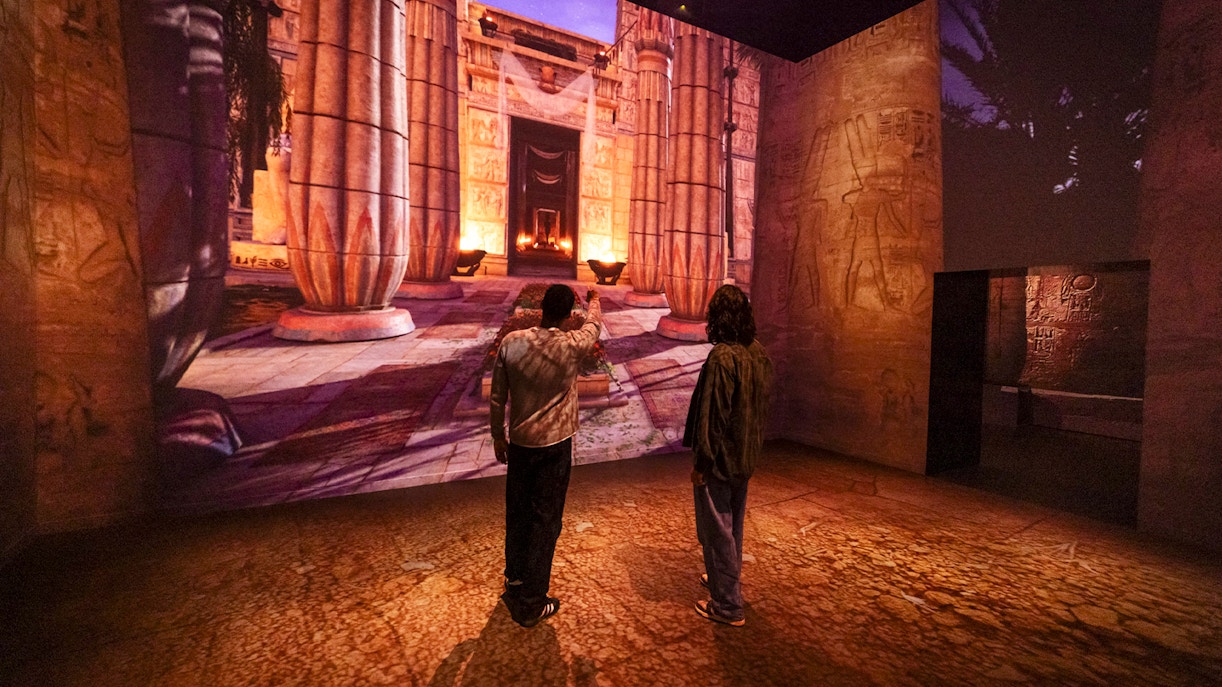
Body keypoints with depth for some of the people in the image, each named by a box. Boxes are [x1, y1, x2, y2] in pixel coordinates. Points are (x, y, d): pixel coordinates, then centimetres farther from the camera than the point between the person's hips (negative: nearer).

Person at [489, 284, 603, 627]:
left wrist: (498, 436, 13)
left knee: (517, 513, 21)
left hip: (519, 442, 4)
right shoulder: (572, 346, -16)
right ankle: (531, 604, 20)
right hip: (554, 445, -4)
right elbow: (594, 324, 8)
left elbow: (497, 398, -1)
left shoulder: (511, 342, -9)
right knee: (545, 522, 8)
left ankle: (514, 577, 44)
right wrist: (594, 300, 29)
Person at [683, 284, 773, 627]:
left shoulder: (722, 357, -24)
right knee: (733, 525, 24)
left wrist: (701, 463, -14)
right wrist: (751, 449, 19)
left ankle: (727, 605, 20)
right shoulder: (760, 353, 1)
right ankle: (724, 578, 44)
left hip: (720, 458, -8)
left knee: (716, 530, 7)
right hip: (746, 457, 9)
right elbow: (760, 407, 9)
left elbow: (712, 415, -23)